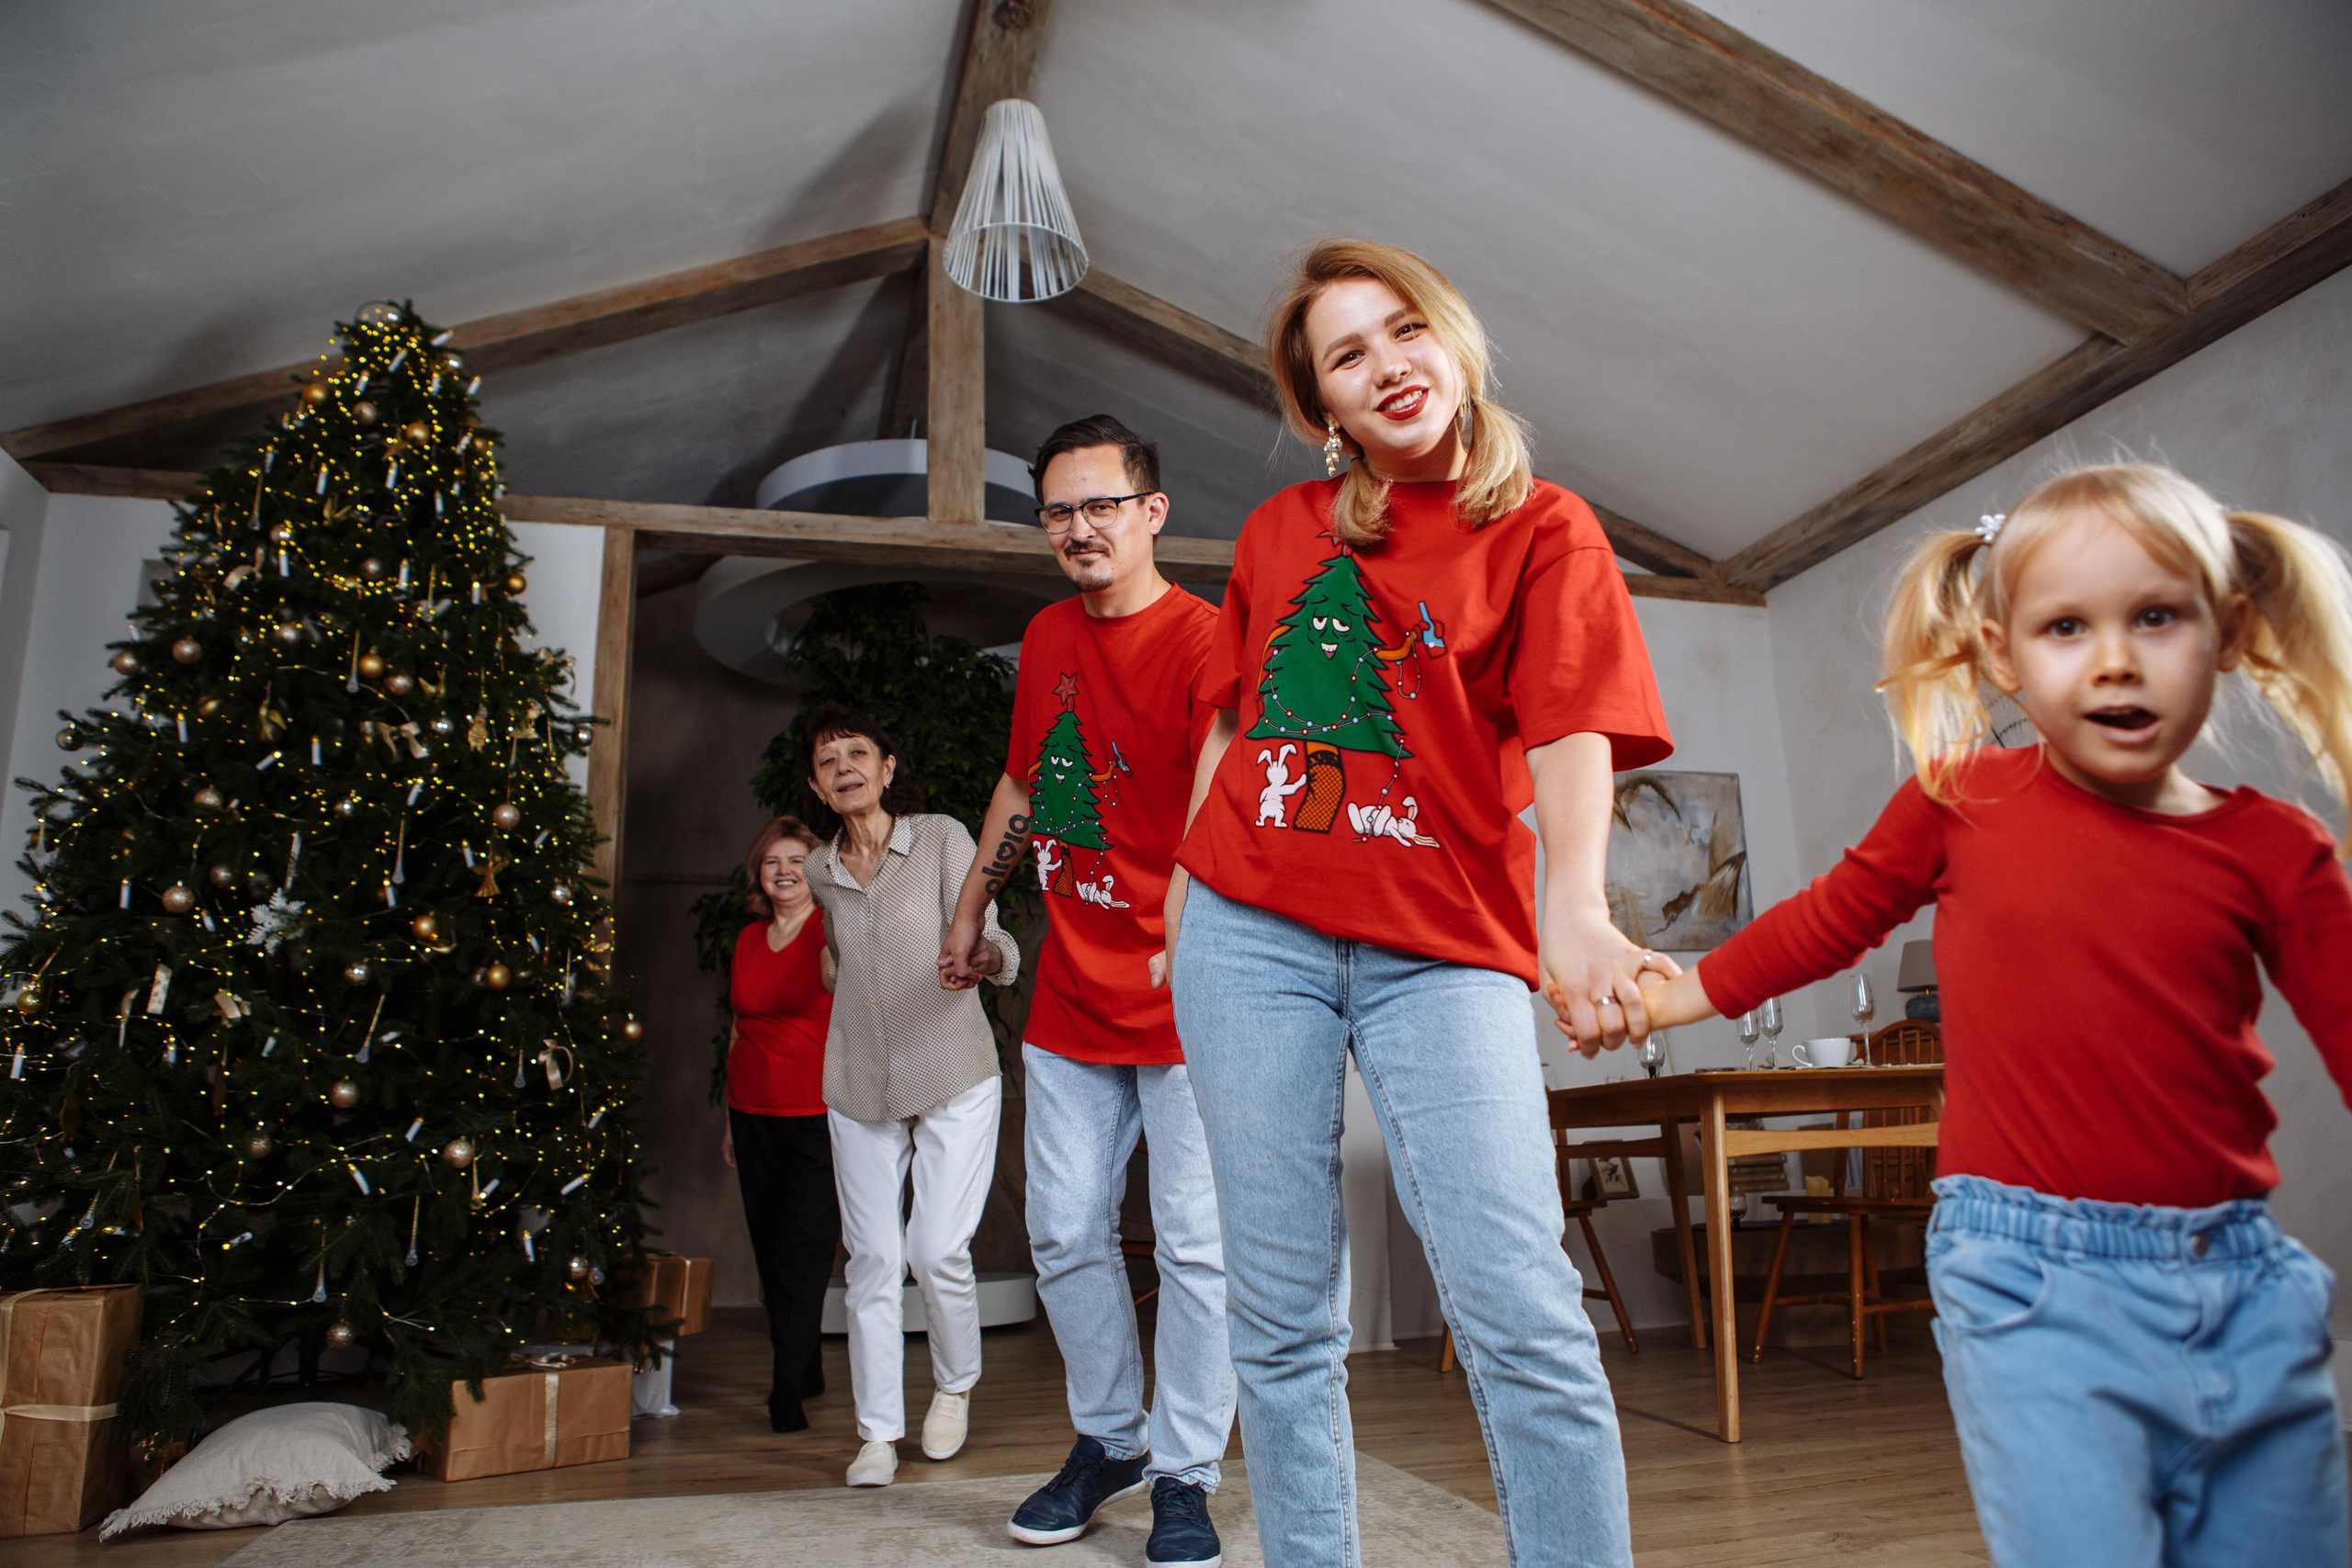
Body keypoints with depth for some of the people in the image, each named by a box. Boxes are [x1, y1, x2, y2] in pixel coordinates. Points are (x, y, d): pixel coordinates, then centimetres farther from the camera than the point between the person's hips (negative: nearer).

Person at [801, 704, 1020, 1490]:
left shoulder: (942, 839, -7)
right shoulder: (820, 871, 7)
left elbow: (988, 940, -18)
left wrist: (988, 956, -38)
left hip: (952, 1076, -3)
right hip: (858, 1085, 4)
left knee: (938, 1249, -7)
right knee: (874, 1257, 3)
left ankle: (955, 1384, 22)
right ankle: (878, 1432, 16)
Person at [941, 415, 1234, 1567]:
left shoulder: (1202, 639, -13)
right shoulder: (1046, 637, 11)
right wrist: (973, 907, 27)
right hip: (1071, 995, 7)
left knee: (1194, 1245, 3)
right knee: (1065, 1235, 14)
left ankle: (1183, 1476, 20)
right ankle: (1107, 1440, 34)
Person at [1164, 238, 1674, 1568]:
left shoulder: (1543, 530, 5)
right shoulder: (1279, 531, 14)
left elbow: (1572, 735, -9)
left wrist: (1580, 911, -27)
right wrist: (1186, 884, 17)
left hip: (1444, 952, -2)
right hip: (1252, 935, 3)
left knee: (1525, 1316, -10)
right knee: (1284, 1321, 7)